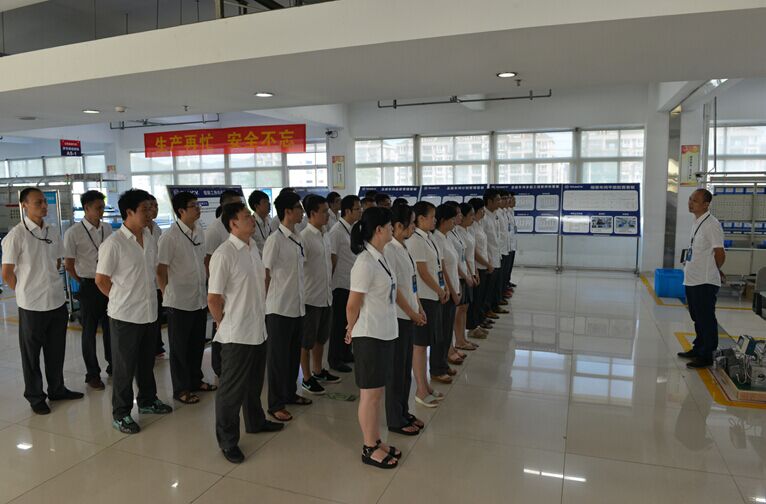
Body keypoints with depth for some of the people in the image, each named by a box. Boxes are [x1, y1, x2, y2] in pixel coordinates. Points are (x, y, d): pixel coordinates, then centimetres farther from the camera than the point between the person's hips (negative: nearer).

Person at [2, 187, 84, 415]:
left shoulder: (53, 232, 5)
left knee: (56, 350, 17)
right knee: (31, 354, 10)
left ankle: (57, 389, 33)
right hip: (32, 305, -5)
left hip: (57, 301, 5)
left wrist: (49, 284, 12)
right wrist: (27, 292, 0)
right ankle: (35, 397, 25)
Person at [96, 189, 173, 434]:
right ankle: (121, 414, 22)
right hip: (125, 315, -6)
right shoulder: (113, 243, -16)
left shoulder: (149, 239, 4)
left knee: (147, 361, 20)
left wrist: (151, 293, 8)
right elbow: (101, 280, -10)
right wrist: (122, 298, 0)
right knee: (124, 367, 7)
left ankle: (147, 401, 38)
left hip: (149, 312, 6)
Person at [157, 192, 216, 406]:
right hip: (179, 301, -6)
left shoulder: (199, 231, 5)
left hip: (200, 299, 6)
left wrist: (205, 286, 12)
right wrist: (167, 294, -4)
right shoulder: (170, 236, -16)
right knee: (179, 347, 9)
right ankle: (181, 388, 23)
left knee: (197, 343, 18)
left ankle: (195, 380, 36)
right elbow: (161, 270, -11)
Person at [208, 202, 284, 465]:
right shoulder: (224, 254, -19)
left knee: (254, 382, 24)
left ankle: (255, 421, 44)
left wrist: (259, 310, 13)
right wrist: (225, 323, -4)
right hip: (236, 334, -8)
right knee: (232, 388, 7)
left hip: (258, 329, 8)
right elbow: (213, 298, -17)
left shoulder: (253, 248, 6)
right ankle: (227, 440, 23)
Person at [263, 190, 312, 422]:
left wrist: (302, 298, 13)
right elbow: (265, 275, -11)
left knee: (294, 353, 18)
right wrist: (270, 301, -6)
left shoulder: (298, 238, 8)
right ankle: (276, 404, 17)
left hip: (297, 306, 7)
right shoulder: (275, 240, -15)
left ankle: (290, 393, 34)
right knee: (278, 356, 4)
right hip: (279, 309, -7)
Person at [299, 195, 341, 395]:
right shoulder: (304, 237, -16)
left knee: (321, 338, 20)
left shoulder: (325, 236, 9)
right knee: (307, 341, 7)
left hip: (326, 296, 8)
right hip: (311, 297, -8)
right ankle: (307, 378, 20)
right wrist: (302, 295, -15)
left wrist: (330, 288, 15)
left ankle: (318, 371, 36)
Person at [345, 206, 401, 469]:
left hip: (385, 333, 8)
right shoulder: (365, 263, -21)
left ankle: (376, 441, 33)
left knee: (377, 392, 19)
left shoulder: (381, 258, 6)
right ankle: (369, 449, 23)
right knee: (370, 394, 7)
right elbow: (352, 305, -16)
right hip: (370, 336, -8)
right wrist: (351, 330, 0)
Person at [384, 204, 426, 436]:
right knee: (396, 370, 5)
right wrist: (412, 313, -12)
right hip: (397, 317, -9)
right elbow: (392, 288, -19)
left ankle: (403, 413, 33)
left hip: (409, 316, 9)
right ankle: (395, 420, 20)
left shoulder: (403, 248, 9)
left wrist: (419, 308, 8)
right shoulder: (389, 249, -19)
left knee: (406, 367, 18)